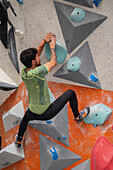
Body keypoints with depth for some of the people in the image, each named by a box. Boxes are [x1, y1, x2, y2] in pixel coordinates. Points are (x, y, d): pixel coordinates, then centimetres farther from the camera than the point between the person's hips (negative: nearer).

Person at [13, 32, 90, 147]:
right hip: (47, 113, -6)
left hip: (33, 113, 6)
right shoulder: (36, 73, -31)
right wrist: (52, 45, -4)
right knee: (70, 93, 9)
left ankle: (18, 140, 57)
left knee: (25, 119, 42)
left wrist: (44, 41, 1)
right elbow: (53, 62, -15)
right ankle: (77, 117, 30)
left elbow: (35, 55, 7)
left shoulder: (23, 73, -9)